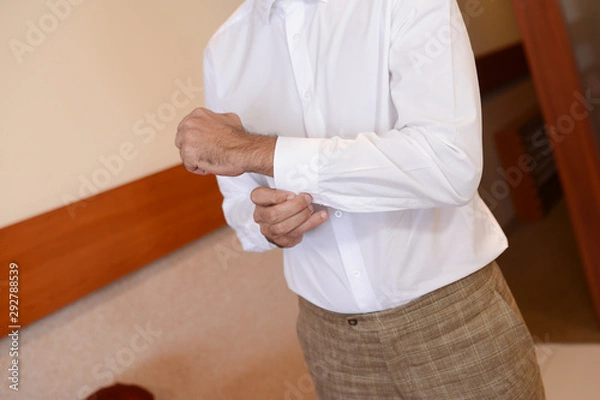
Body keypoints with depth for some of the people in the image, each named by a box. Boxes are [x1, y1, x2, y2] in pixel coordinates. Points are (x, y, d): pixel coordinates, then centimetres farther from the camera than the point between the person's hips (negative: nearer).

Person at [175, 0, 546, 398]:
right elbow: (239, 201, 9)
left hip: (453, 311, -3)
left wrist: (254, 151, -27)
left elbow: (451, 164, -28)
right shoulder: (225, 49, 1)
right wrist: (268, 224, -15)